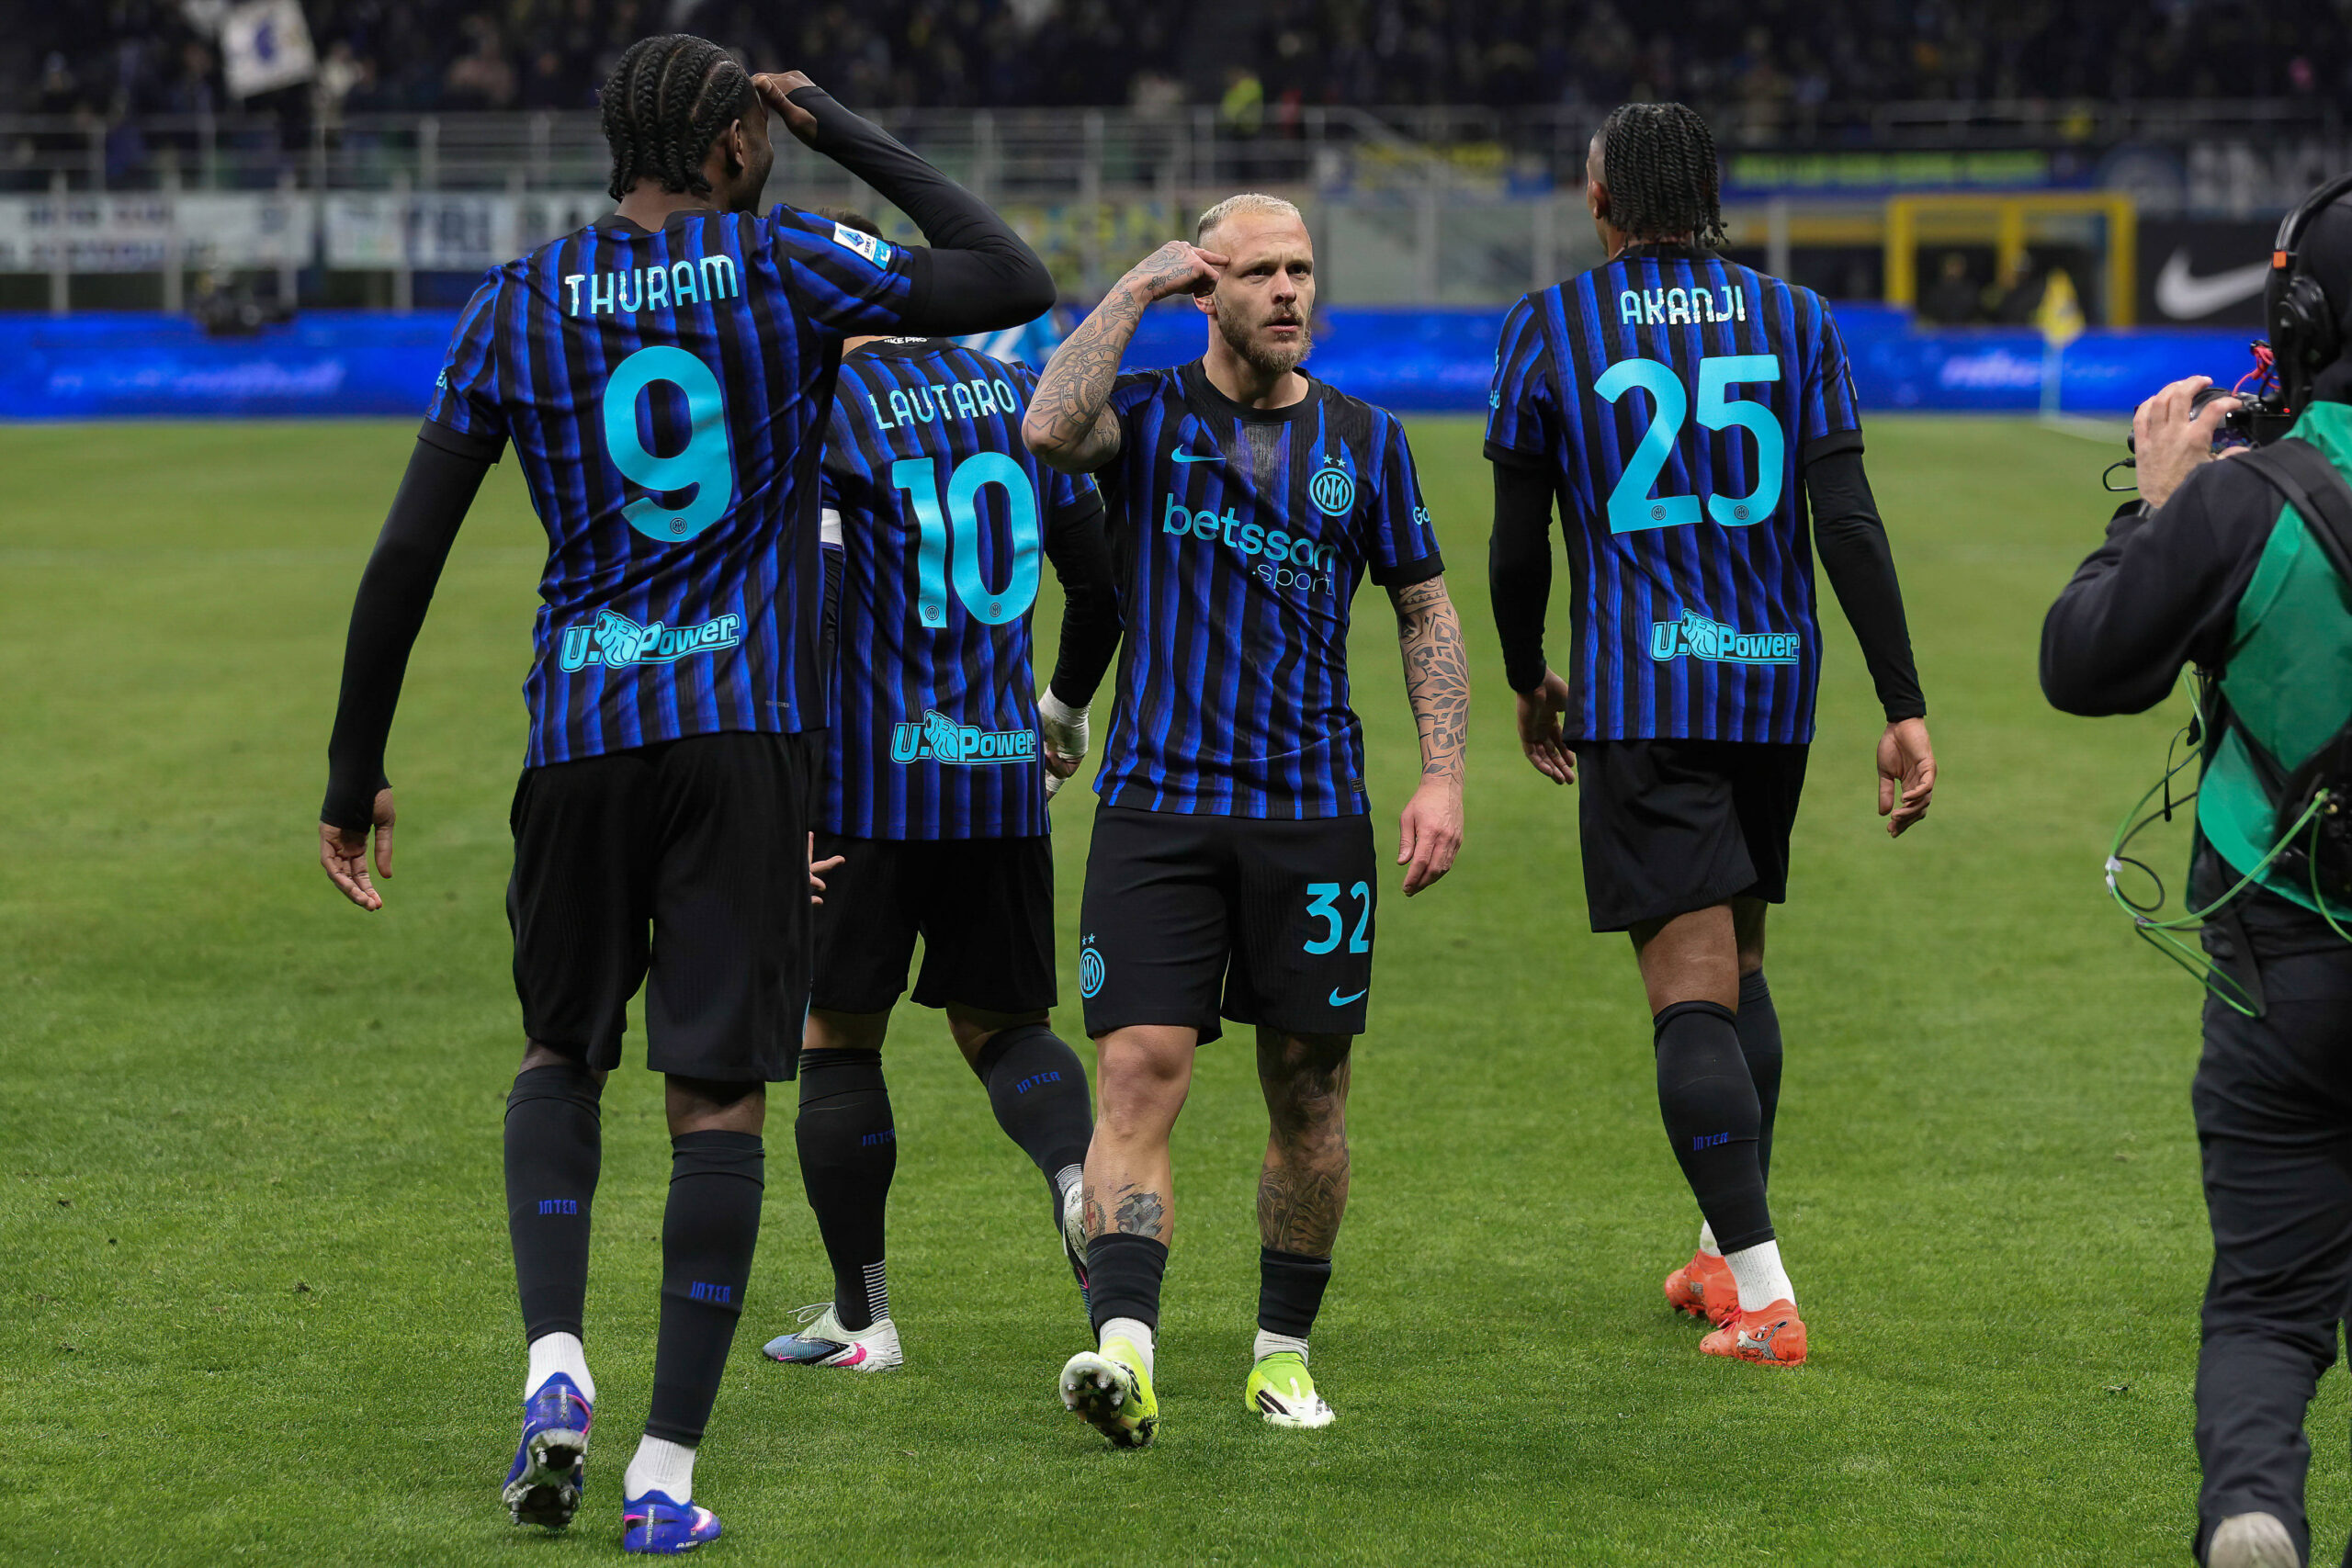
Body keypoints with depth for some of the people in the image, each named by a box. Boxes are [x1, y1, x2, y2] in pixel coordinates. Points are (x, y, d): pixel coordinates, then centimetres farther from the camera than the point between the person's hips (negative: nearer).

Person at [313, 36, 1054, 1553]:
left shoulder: (518, 307, 3)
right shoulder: (790, 268, -3)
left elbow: (405, 554, 1)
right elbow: (1017, 285, 7)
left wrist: (354, 776, 8)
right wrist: (848, 132, 12)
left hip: (580, 731, 2)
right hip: (753, 732, -2)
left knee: (561, 1052, 21)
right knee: (721, 1098, 1)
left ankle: (554, 1363, -1)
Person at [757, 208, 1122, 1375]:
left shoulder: (824, 413, -8)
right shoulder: (1017, 395, 10)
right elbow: (1099, 579, 14)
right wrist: (1065, 707, 31)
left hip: (870, 777, -5)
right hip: (1004, 773, 5)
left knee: (837, 1037, 7)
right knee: (1000, 1021, 14)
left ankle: (859, 1314, 10)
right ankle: (1079, 1172, -16)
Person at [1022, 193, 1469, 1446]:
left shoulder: (1364, 440, 8)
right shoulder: (1147, 415, 2)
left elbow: (1425, 610, 13)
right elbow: (1049, 429, -21)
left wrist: (1442, 775, 3)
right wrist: (1135, 290, -13)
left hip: (1312, 811, 2)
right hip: (1156, 806, -2)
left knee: (1307, 1093, 6)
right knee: (1138, 1073, -14)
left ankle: (1285, 1349, 21)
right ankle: (1124, 1348, -23)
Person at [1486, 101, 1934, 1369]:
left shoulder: (1549, 329, -2)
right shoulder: (1793, 322, 4)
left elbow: (1517, 547, 2)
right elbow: (1851, 528, -3)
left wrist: (1528, 683, 19)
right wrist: (1904, 710, -3)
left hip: (1636, 696, -4)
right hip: (1774, 687, 4)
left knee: (1692, 991, -7)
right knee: (1738, 962, 21)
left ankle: (1761, 1296, -16)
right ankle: (1724, 1253, 26)